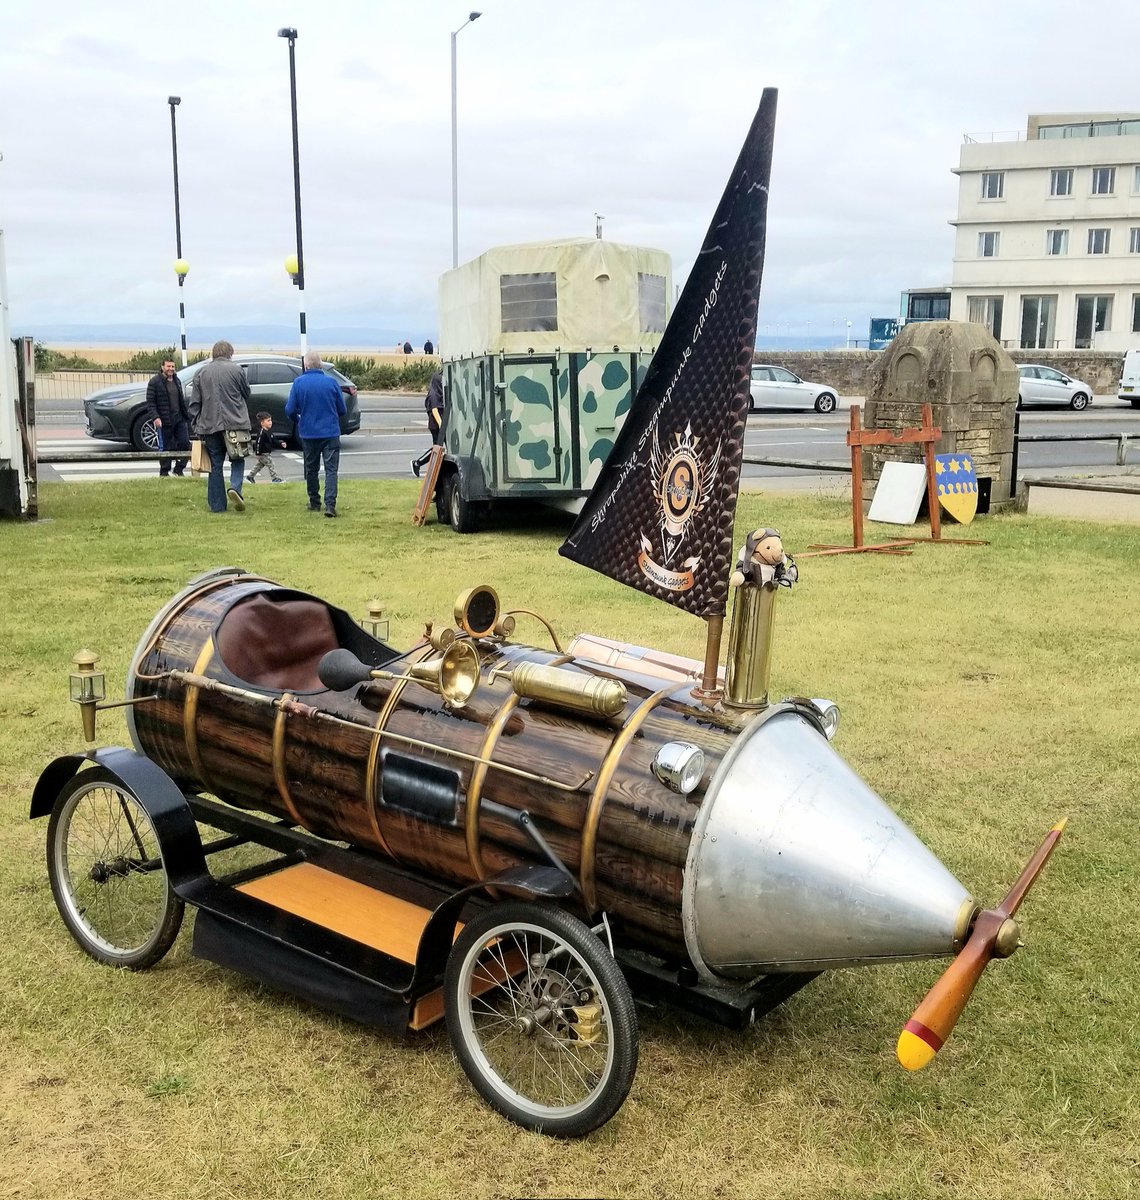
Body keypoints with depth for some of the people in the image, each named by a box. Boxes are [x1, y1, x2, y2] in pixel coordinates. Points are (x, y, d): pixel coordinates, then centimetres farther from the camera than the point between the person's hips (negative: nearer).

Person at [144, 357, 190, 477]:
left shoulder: (177, 381, 15)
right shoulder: (155, 382, -6)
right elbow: (150, 402, -9)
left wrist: (186, 415, 18)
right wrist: (155, 417, -20)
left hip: (179, 419, 6)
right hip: (164, 421, -6)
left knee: (185, 443, 1)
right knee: (165, 447, 0)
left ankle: (179, 469, 14)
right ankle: (164, 473, 11)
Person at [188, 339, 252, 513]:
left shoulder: (202, 373, 7)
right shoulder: (236, 370, -2)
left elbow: (194, 402, 7)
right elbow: (247, 395, 8)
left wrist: (196, 425, 11)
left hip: (209, 425, 3)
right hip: (234, 423, -3)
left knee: (215, 465, 8)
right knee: (238, 460, 10)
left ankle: (217, 505, 9)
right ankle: (235, 487, -17)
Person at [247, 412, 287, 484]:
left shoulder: (269, 431, 11)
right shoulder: (261, 432, -20)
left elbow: (274, 440, 19)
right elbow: (258, 442, -23)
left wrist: (281, 444, 8)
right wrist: (258, 452, -25)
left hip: (268, 453, 10)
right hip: (263, 453, -10)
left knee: (260, 465, 19)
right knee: (270, 465, -7)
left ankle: (250, 476, 29)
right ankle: (275, 478, -3)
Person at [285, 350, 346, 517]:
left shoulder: (298, 383, -6)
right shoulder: (331, 382, -5)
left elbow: (290, 410, -5)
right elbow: (342, 410, 2)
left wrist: (297, 419, 18)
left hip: (308, 433, 1)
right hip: (330, 433, -1)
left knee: (311, 469, 16)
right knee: (331, 469, -1)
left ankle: (314, 503, 23)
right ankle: (330, 504, -14)